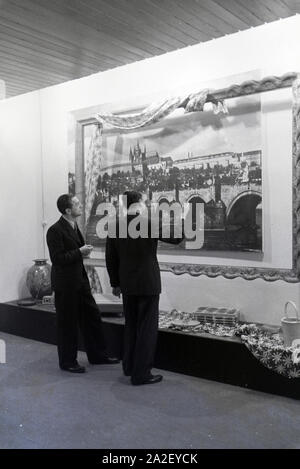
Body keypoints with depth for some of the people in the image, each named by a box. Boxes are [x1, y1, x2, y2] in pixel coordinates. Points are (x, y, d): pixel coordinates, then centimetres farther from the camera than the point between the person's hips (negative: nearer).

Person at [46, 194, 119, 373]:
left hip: (80, 280, 9)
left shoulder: (74, 226, 11)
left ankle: (98, 355, 27)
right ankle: (68, 361, 20)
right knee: (67, 323, 4)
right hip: (65, 283, -9)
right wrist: (79, 252, -18)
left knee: (92, 316, 13)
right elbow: (57, 258, -21)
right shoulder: (55, 230, -17)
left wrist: (83, 252, 2)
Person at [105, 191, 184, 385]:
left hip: (127, 285, 6)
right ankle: (141, 374, 7)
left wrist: (115, 283, 16)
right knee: (147, 328, 3)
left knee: (131, 325, 20)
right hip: (148, 284, -6)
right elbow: (176, 238, -8)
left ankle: (129, 366, 28)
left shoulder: (115, 226, 1)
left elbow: (111, 258, 6)